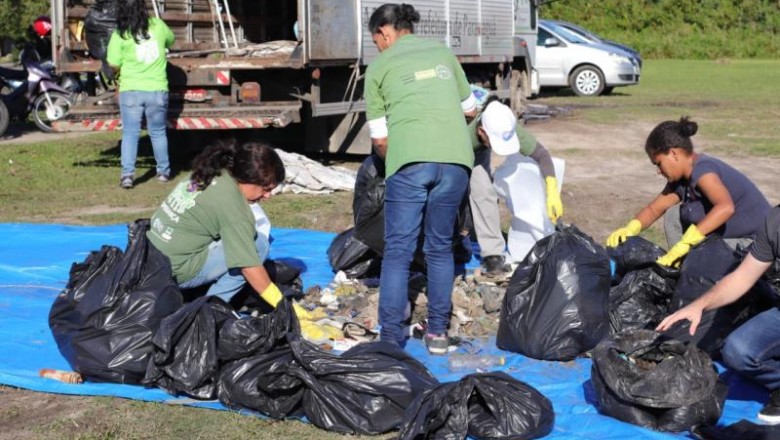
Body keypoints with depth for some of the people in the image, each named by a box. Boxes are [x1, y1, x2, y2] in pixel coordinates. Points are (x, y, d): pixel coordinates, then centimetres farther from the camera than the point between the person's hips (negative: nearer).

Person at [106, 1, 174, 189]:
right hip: (157, 89, 2)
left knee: (130, 133, 3)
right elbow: (170, 41, 21)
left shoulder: (120, 35, -6)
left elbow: (114, 65, -6)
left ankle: (127, 173, -7)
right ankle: (163, 171, 24)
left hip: (131, 90, -2)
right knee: (158, 132, 15)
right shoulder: (157, 25, 2)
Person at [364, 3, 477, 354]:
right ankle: (438, 332, 19)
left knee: (397, 252, 4)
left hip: (410, 160, -3)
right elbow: (470, 110, 29)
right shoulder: (443, 53, 21)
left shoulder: (380, 66, 12)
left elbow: (379, 139, 11)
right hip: (456, 158, 3)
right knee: (440, 248, 16)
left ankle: (391, 338, 2)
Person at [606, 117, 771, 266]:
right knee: (674, 215, 7)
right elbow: (654, 208, 13)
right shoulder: (681, 180, 5)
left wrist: (685, 242, -42)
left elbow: (726, 207, -41)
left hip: (754, 241, -9)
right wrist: (630, 228, -7)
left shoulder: (702, 170, -24)